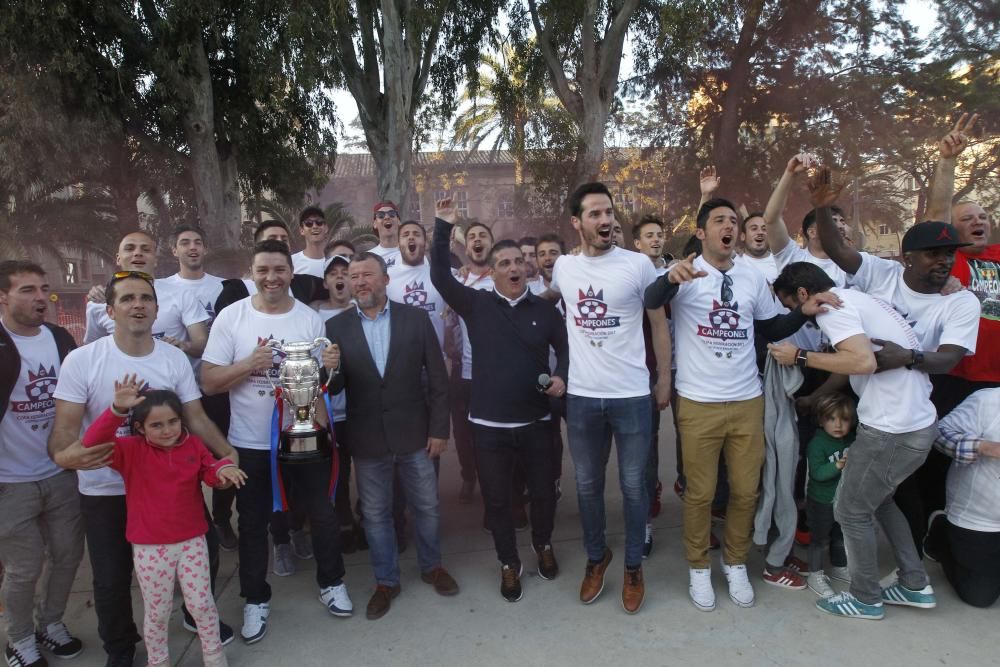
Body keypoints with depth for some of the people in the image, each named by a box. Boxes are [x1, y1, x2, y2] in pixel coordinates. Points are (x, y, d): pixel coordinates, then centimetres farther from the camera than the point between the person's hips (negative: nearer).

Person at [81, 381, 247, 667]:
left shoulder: (194, 444, -2)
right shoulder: (131, 451, -10)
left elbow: (209, 470, 1)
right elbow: (92, 443, -25)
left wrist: (224, 468, -24)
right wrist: (117, 409, -40)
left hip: (192, 540, 2)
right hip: (150, 547, -1)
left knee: (201, 603, 9)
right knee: (157, 611, 12)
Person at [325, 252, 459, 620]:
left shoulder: (416, 318, -5)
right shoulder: (336, 327, -3)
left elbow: (437, 378, -3)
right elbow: (335, 388, -4)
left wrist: (439, 429, -5)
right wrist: (332, 370, -27)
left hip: (414, 434, 0)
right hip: (367, 440, 1)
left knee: (427, 507, 15)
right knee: (376, 514, 14)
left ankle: (432, 566, 39)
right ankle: (386, 580, 34)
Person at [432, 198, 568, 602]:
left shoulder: (545, 310, 3)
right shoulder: (476, 304, -1)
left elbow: (565, 347, 12)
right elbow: (440, 277, -9)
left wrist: (562, 376, -6)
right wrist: (442, 228, -15)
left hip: (535, 422, 1)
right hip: (489, 425, -1)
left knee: (543, 492, 15)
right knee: (496, 498, 10)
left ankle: (543, 545, 43)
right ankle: (509, 564, 30)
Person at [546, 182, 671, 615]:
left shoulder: (638, 265, -7)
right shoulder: (563, 267, 1)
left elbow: (659, 324, 1)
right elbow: (547, 300, 23)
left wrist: (664, 379, 2)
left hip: (632, 396, -3)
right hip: (581, 396, 3)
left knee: (633, 486, 10)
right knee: (587, 485, 16)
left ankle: (634, 566, 29)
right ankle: (596, 556, 37)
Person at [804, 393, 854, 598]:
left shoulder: (852, 440, -2)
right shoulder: (817, 444, -22)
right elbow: (817, 473, -28)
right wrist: (838, 466, -39)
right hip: (821, 502, -6)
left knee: (841, 536, 23)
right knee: (820, 538, 6)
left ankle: (838, 567, 43)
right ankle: (815, 575, 20)